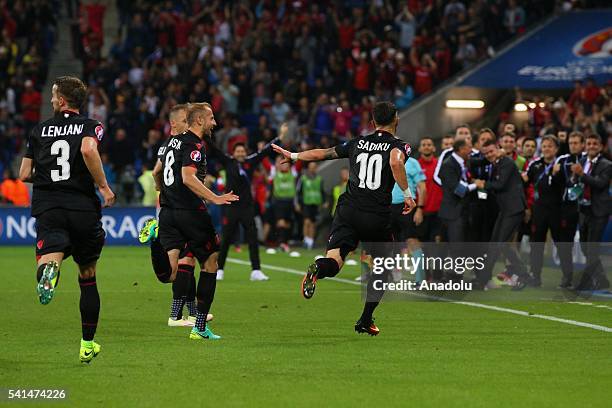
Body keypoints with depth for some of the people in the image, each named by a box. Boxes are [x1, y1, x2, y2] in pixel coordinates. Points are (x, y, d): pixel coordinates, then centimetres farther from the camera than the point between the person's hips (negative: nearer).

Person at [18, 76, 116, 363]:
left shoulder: (39, 130, 12)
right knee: (88, 277, 15)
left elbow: (24, 174, 11)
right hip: (83, 208, 0)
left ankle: (49, 268, -58)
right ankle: (88, 345, 20)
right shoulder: (90, 126, 3)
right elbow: (88, 150, -20)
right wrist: (103, 186, -11)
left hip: (47, 209, 0)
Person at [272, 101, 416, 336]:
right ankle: (365, 321, 20)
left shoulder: (357, 143, 15)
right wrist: (407, 194, -14)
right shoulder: (399, 146, 2)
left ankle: (318, 269, -49)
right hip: (377, 217, -2)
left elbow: (321, 154, 20)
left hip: (348, 211, 2)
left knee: (334, 260, -12)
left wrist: (292, 156, 36)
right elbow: (396, 162, -21)